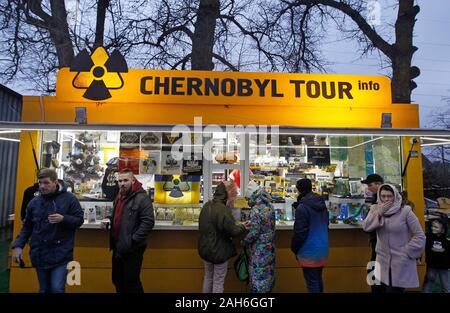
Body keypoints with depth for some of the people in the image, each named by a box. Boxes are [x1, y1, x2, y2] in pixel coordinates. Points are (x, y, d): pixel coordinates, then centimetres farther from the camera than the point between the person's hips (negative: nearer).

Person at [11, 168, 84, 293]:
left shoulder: (69, 198, -6)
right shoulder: (34, 202, 5)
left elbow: (80, 220, -5)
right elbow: (27, 227, 13)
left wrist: (63, 219, -21)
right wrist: (18, 245, 3)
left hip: (61, 254, -4)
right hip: (40, 255, 4)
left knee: (57, 289, -7)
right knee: (44, 289, 17)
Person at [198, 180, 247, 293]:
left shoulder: (207, 205, 0)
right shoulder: (223, 210, -26)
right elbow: (232, 231, -22)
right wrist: (242, 227, -1)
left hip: (205, 249, 8)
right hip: (219, 251, -7)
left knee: (208, 277, 23)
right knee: (218, 281, 10)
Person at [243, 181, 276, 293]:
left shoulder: (256, 210, -24)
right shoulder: (270, 206, 0)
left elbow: (254, 232, -23)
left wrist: (245, 241, -7)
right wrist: (250, 223, 9)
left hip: (259, 249, -7)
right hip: (270, 246, 8)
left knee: (257, 273, 8)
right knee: (268, 271, 21)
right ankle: (268, 288, 35)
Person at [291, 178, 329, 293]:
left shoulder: (302, 207, -20)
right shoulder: (322, 204, 4)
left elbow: (300, 232, -18)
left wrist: (294, 248, -5)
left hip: (310, 252, -8)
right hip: (322, 249, 8)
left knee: (312, 283, 4)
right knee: (318, 279, 21)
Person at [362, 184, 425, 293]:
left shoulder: (405, 211, -11)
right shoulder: (375, 209, 1)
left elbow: (419, 236, -8)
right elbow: (365, 227, -12)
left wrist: (407, 252, -9)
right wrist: (379, 212, -17)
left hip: (401, 262, -4)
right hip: (383, 261, 4)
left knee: (394, 290, 3)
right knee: (384, 289, 17)